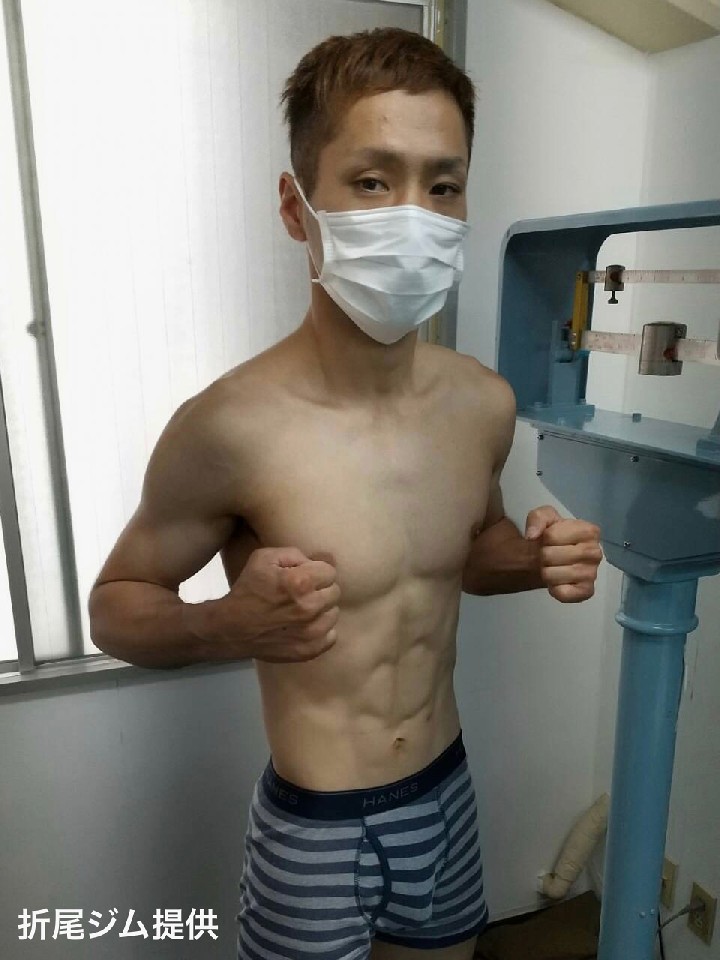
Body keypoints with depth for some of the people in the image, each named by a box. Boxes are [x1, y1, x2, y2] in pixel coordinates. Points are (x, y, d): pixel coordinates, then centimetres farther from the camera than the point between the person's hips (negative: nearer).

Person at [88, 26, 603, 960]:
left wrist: (534, 558, -11)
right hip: (314, 825, -4)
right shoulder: (230, 428, -25)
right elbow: (115, 603, -10)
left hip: (449, 792, 5)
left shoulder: (485, 404, -9)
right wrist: (227, 625, -30)